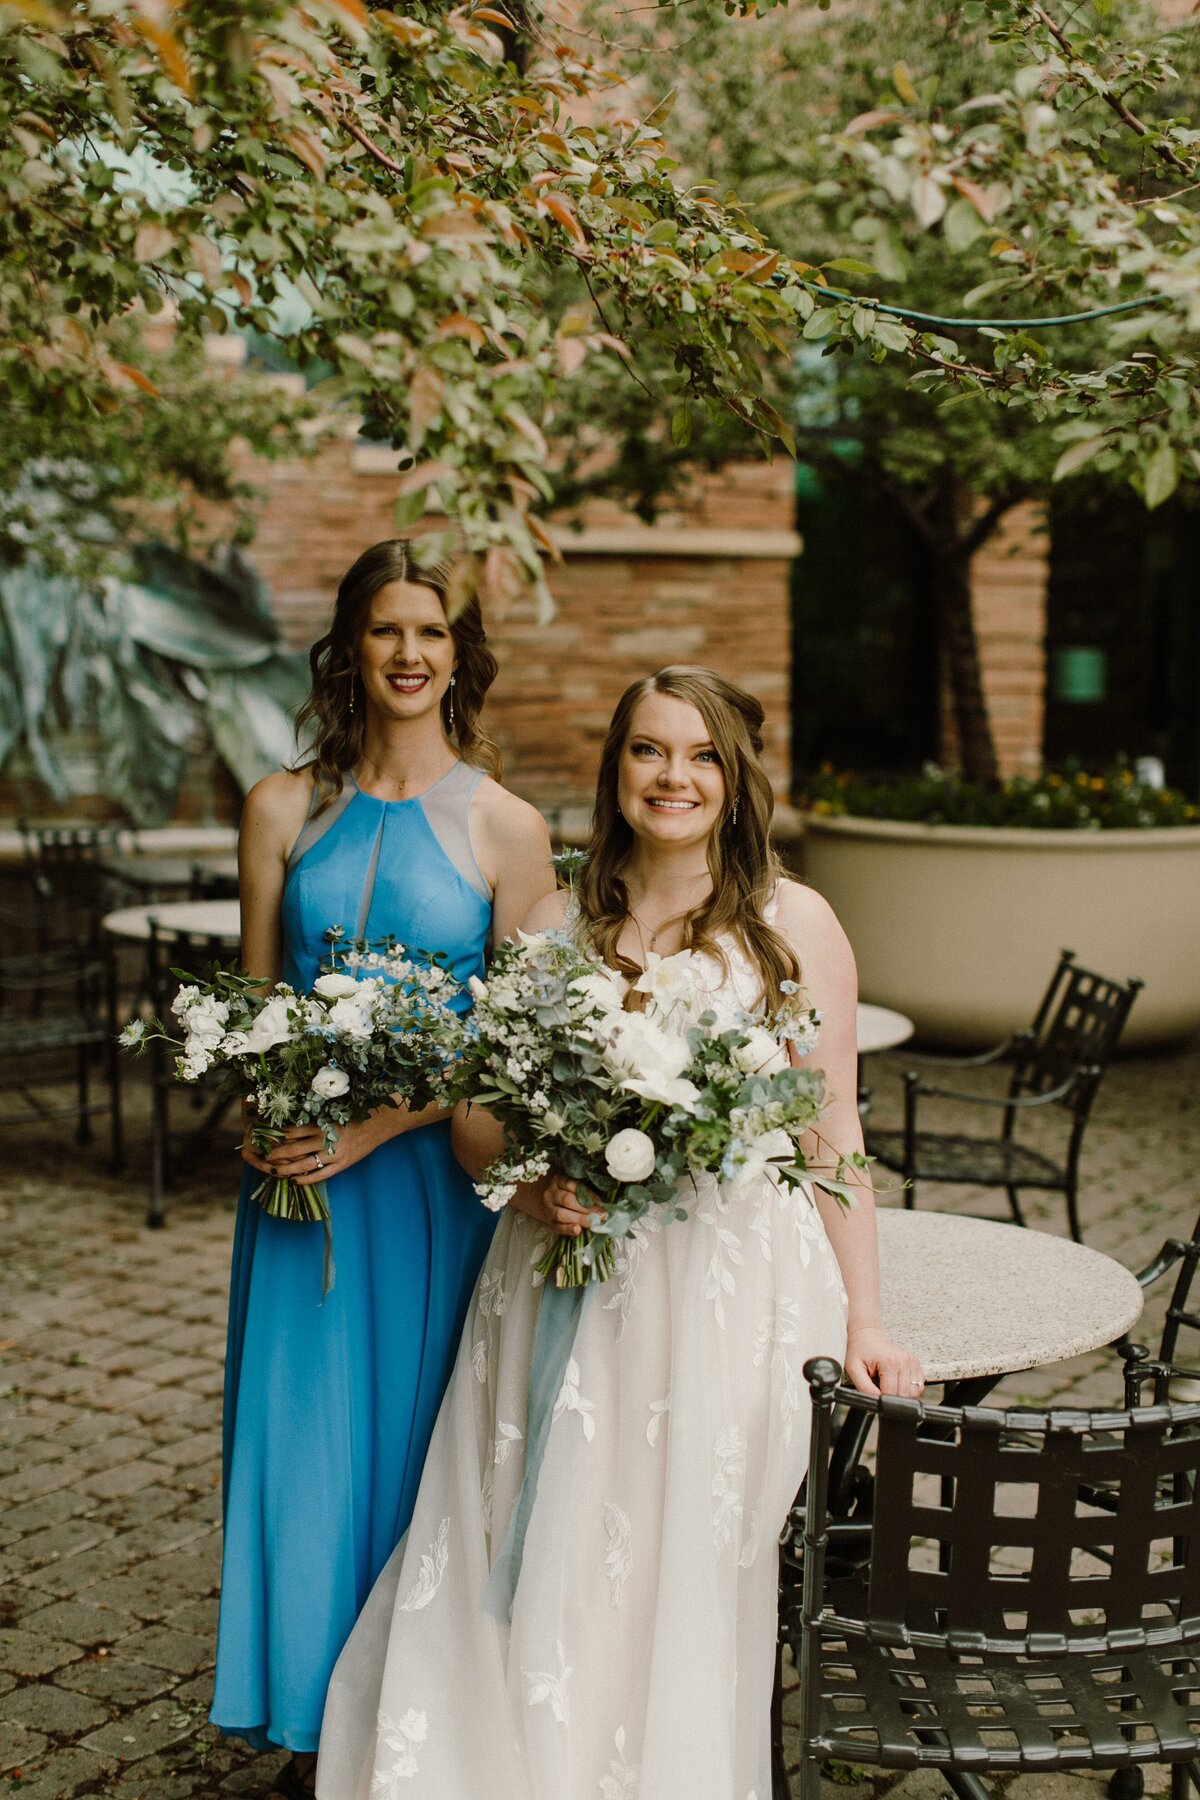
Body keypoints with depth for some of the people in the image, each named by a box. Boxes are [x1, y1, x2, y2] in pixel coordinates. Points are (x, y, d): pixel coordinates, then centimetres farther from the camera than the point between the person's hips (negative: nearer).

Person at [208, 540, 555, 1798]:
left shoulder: (504, 828, -4)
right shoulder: (284, 810, 4)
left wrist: (380, 1126, -15)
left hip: (432, 1171, -2)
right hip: (301, 1171, 2)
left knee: (415, 1440, 7)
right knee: (299, 1440, 7)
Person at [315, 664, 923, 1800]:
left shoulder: (793, 925, 3)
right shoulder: (553, 928, 10)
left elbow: (830, 1128, 2)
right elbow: (477, 1116, 12)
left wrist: (863, 1321, -3)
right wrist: (531, 1185, -10)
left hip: (728, 1290, -2)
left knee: (684, 1578, -1)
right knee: (534, 1573, 0)